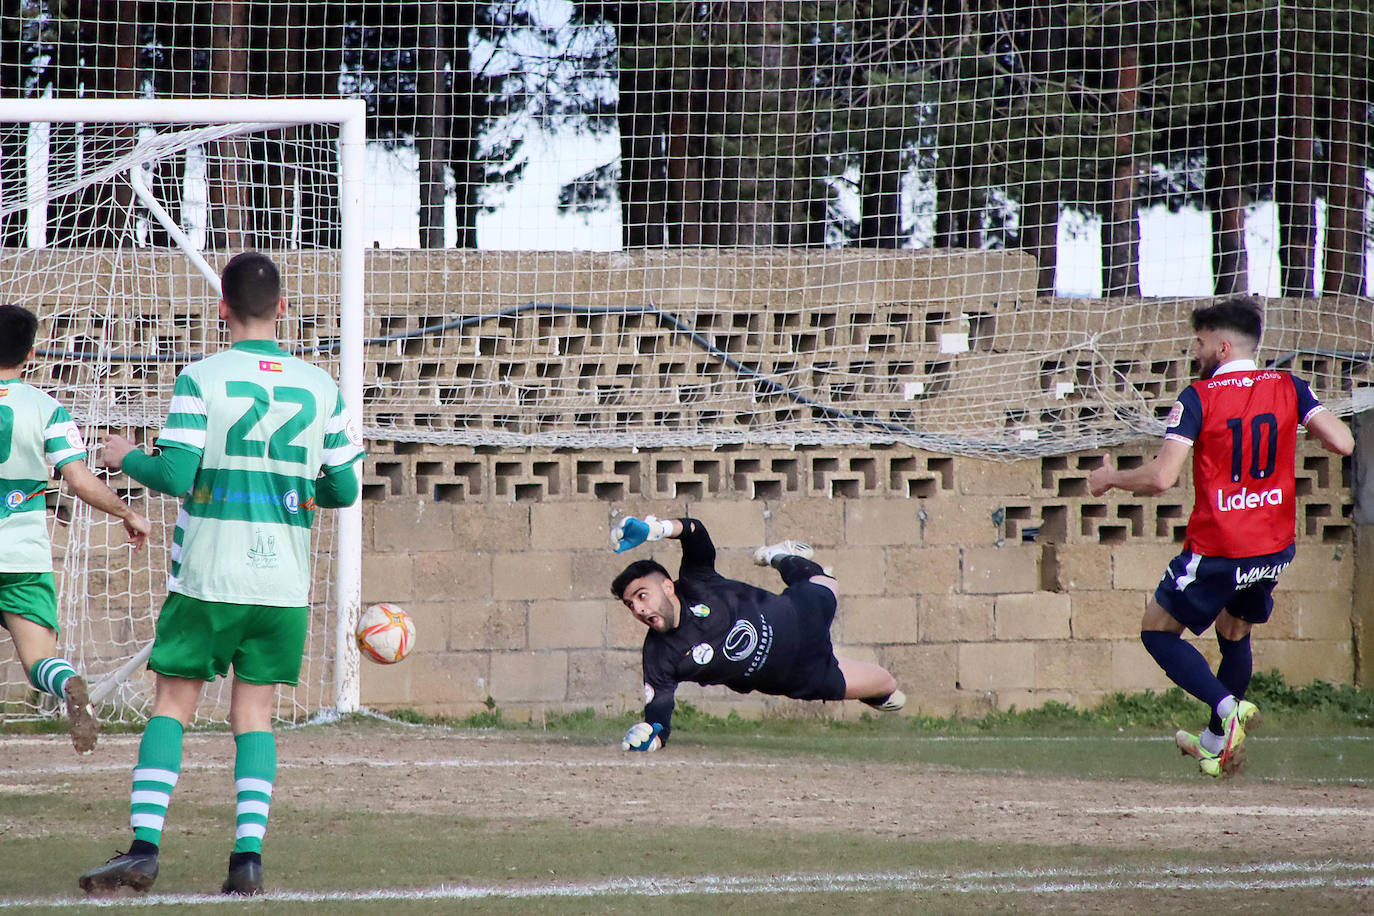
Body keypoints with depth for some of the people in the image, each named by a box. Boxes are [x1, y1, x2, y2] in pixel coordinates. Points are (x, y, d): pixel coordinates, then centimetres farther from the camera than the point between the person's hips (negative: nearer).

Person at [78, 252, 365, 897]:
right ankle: (249, 851, -5)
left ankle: (144, 847, -6)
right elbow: (344, 490, 7)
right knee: (254, 711, 8)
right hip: (284, 582, 3)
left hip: (207, 579, -3)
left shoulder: (201, 379, -7)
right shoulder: (320, 388, 4)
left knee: (172, 704, 4)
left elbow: (175, 476, -12)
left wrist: (125, 457, 8)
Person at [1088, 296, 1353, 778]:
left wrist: (1109, 479, -1)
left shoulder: (1199, 397, -12)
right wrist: (1298, 424, 13)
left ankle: (1227, 706, -10)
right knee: (1234, 635, 27)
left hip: (1217, 549, -5)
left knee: (1158, 630, 11)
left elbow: (1161, 477, -19)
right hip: (1274, 548, 5)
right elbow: (1343, 443, -8)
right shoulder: (1288, 388, -1)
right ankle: (1217, 744, 35)